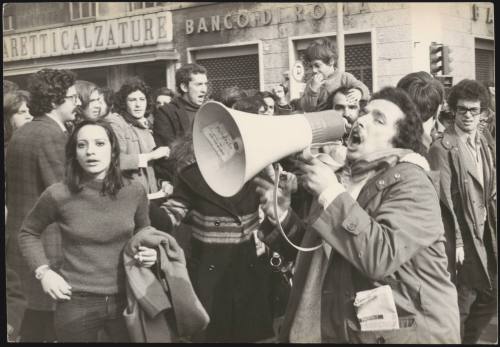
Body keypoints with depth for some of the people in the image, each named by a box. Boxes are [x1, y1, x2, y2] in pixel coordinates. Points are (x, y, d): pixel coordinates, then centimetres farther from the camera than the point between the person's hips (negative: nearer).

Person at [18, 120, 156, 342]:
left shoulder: (134, 191, -3)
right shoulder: (58, 195, -10)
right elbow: (28, 233, 8)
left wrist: (149, 252, -3)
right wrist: (43, 271, -4)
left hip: (125, 300, 2)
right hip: (76, 304, -2)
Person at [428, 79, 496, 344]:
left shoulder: (486, 146, 10)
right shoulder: (443, 148, -13)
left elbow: (492, 193, 14)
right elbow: (443, 200, -16)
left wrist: (493, 231, 7)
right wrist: (455, 242, -18)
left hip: (486, 234, 7)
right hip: (462, 236, -7)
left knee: (488, 301, 14)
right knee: (461, 305, 1)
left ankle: (469, 341, 31)